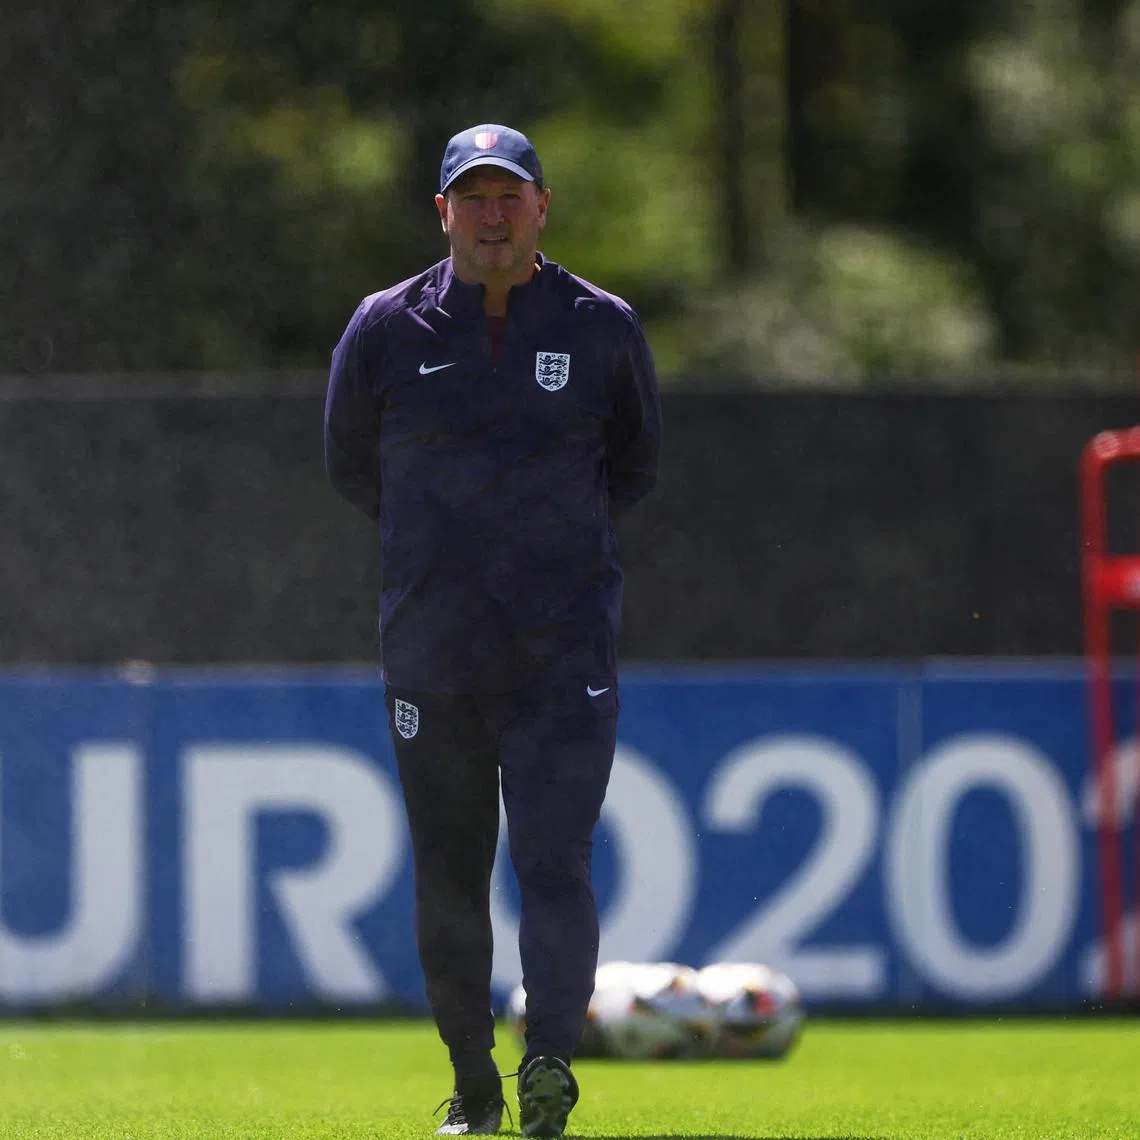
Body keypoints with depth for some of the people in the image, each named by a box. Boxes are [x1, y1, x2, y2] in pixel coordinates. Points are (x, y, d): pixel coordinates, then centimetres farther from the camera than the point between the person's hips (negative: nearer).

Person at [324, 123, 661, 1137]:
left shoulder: (603, 329, 4)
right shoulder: (386, 329, 3)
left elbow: (635, 464, 18)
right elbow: (352, 465, 16)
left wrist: (555, 536, 10)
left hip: (564, 653, -1)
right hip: (430, 653, 1)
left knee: (555, 858, -15)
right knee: (448, 877, 6)